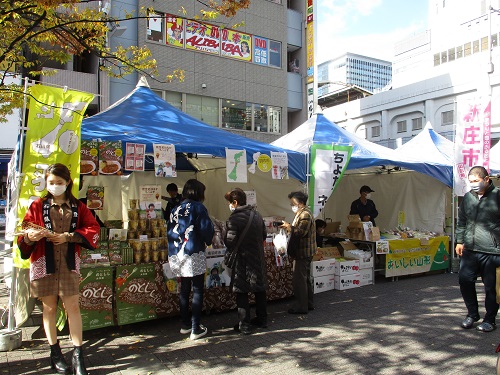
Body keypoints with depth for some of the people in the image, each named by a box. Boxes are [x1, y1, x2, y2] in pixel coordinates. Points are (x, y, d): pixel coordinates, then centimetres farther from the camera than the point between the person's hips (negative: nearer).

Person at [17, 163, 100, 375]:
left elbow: (93, 229, -1)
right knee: (49, 308, 9)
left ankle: (78, 355, 8)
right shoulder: (38, 206, 4)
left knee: (73, 306, -1)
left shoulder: (77, 207, 6)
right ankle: (55, 353, 23)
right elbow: (25, 233, 0)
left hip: (69, 262, 0)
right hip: (44, 262, 0)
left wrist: (69, 236, -12)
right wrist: (30, 236, -23)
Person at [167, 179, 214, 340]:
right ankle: (195, 329, 6)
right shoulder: (198, 207, -9)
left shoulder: (175, 210, 9)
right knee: (197, 291, 3)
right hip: (193, 254, -6)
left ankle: (185, 324, 28)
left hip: (176, 256, 6)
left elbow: (169, 231, 9)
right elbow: (206, 229, -14)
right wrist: (208, 241, 5)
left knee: (184, 289, 17)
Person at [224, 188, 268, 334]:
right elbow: (264, 235, 11)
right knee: (260, 289, 16)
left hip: (242, 260, -6)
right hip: (258, 258, 7)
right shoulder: (257, 214, 4)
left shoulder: (234, 219, -18)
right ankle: (262, 319, 29)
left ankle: (244, 325, 9)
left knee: (242, 292, 4)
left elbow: (230, 243, -20)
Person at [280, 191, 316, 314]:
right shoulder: (304, 213, 17)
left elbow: (301, 232, -26)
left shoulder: (305, 214, -17)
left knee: (299, 279, -5)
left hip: (303, 252, -11)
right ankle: (309, 303, 27)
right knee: (306, 278, 17)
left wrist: (289, 227, -15)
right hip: (305, 252, 11)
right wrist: (289, 227, 6)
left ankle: (301, 306, 2)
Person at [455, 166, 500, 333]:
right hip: (470, 250, 5)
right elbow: (462, 221, 19)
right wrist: (460, 241, 14)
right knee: (465, 280, 5)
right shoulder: (468, 197, 11)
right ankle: (472, 313, 25)